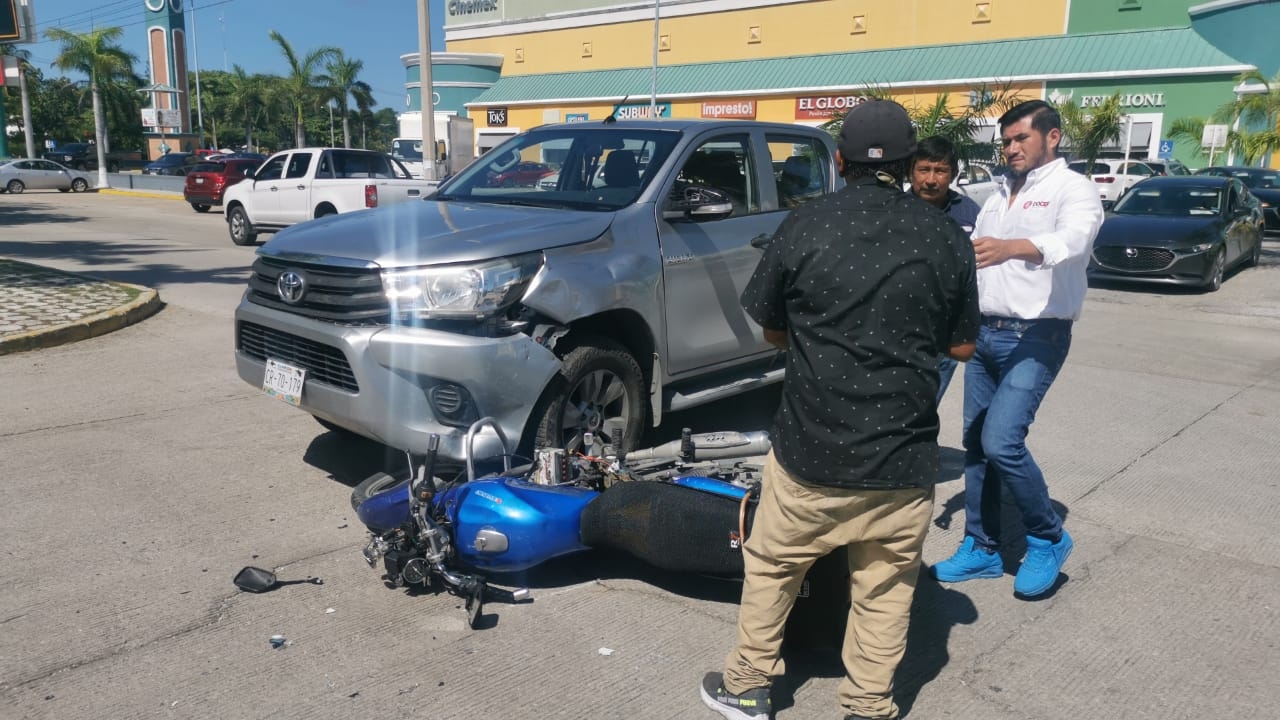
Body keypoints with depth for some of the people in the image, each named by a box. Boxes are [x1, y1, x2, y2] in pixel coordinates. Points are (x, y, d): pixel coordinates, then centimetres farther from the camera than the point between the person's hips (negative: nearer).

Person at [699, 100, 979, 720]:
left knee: (771, 565, 18)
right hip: (905, 456, 2)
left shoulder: (805, 225, -6)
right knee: (885, 586, 15)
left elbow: (772, 331, 3)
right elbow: (961, 346, 6)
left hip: (811, 446, -1)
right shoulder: (946, 238, -1)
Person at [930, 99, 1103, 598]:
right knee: (975, 444, 9)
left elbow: (1073, 240, -29)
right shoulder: (999, 195, 16)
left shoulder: (1072, 189, -7)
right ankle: (982, 549, 23)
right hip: (985, 332, 8)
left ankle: (1048, 539, 7)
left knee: (1001, 442, -17)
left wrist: (1011, 247, -48)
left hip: (1035, 337, -7)